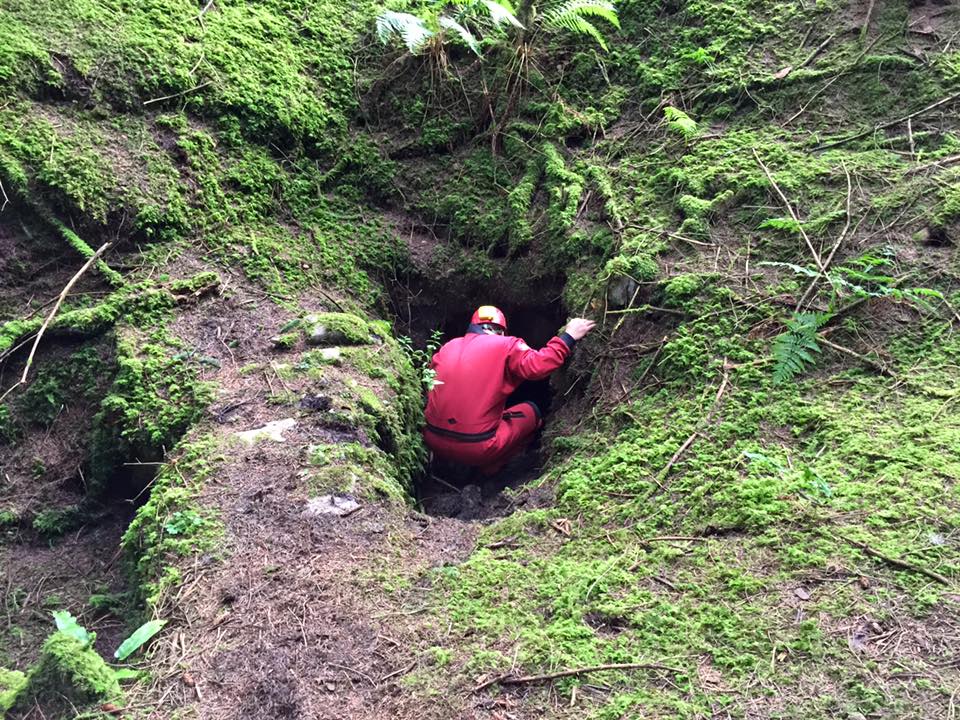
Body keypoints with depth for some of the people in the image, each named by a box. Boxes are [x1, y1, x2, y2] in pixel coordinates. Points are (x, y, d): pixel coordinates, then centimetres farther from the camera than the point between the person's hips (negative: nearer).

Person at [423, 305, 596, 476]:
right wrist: (568, 337, -6)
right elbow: (538, 366, -16)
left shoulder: (447, 348, 12)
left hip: (434, 443, 6)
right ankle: (488, 468, 8)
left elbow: (430, 391, 16)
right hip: (477, 450, -6)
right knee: (531, 412, 17)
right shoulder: (505, 346, -2)